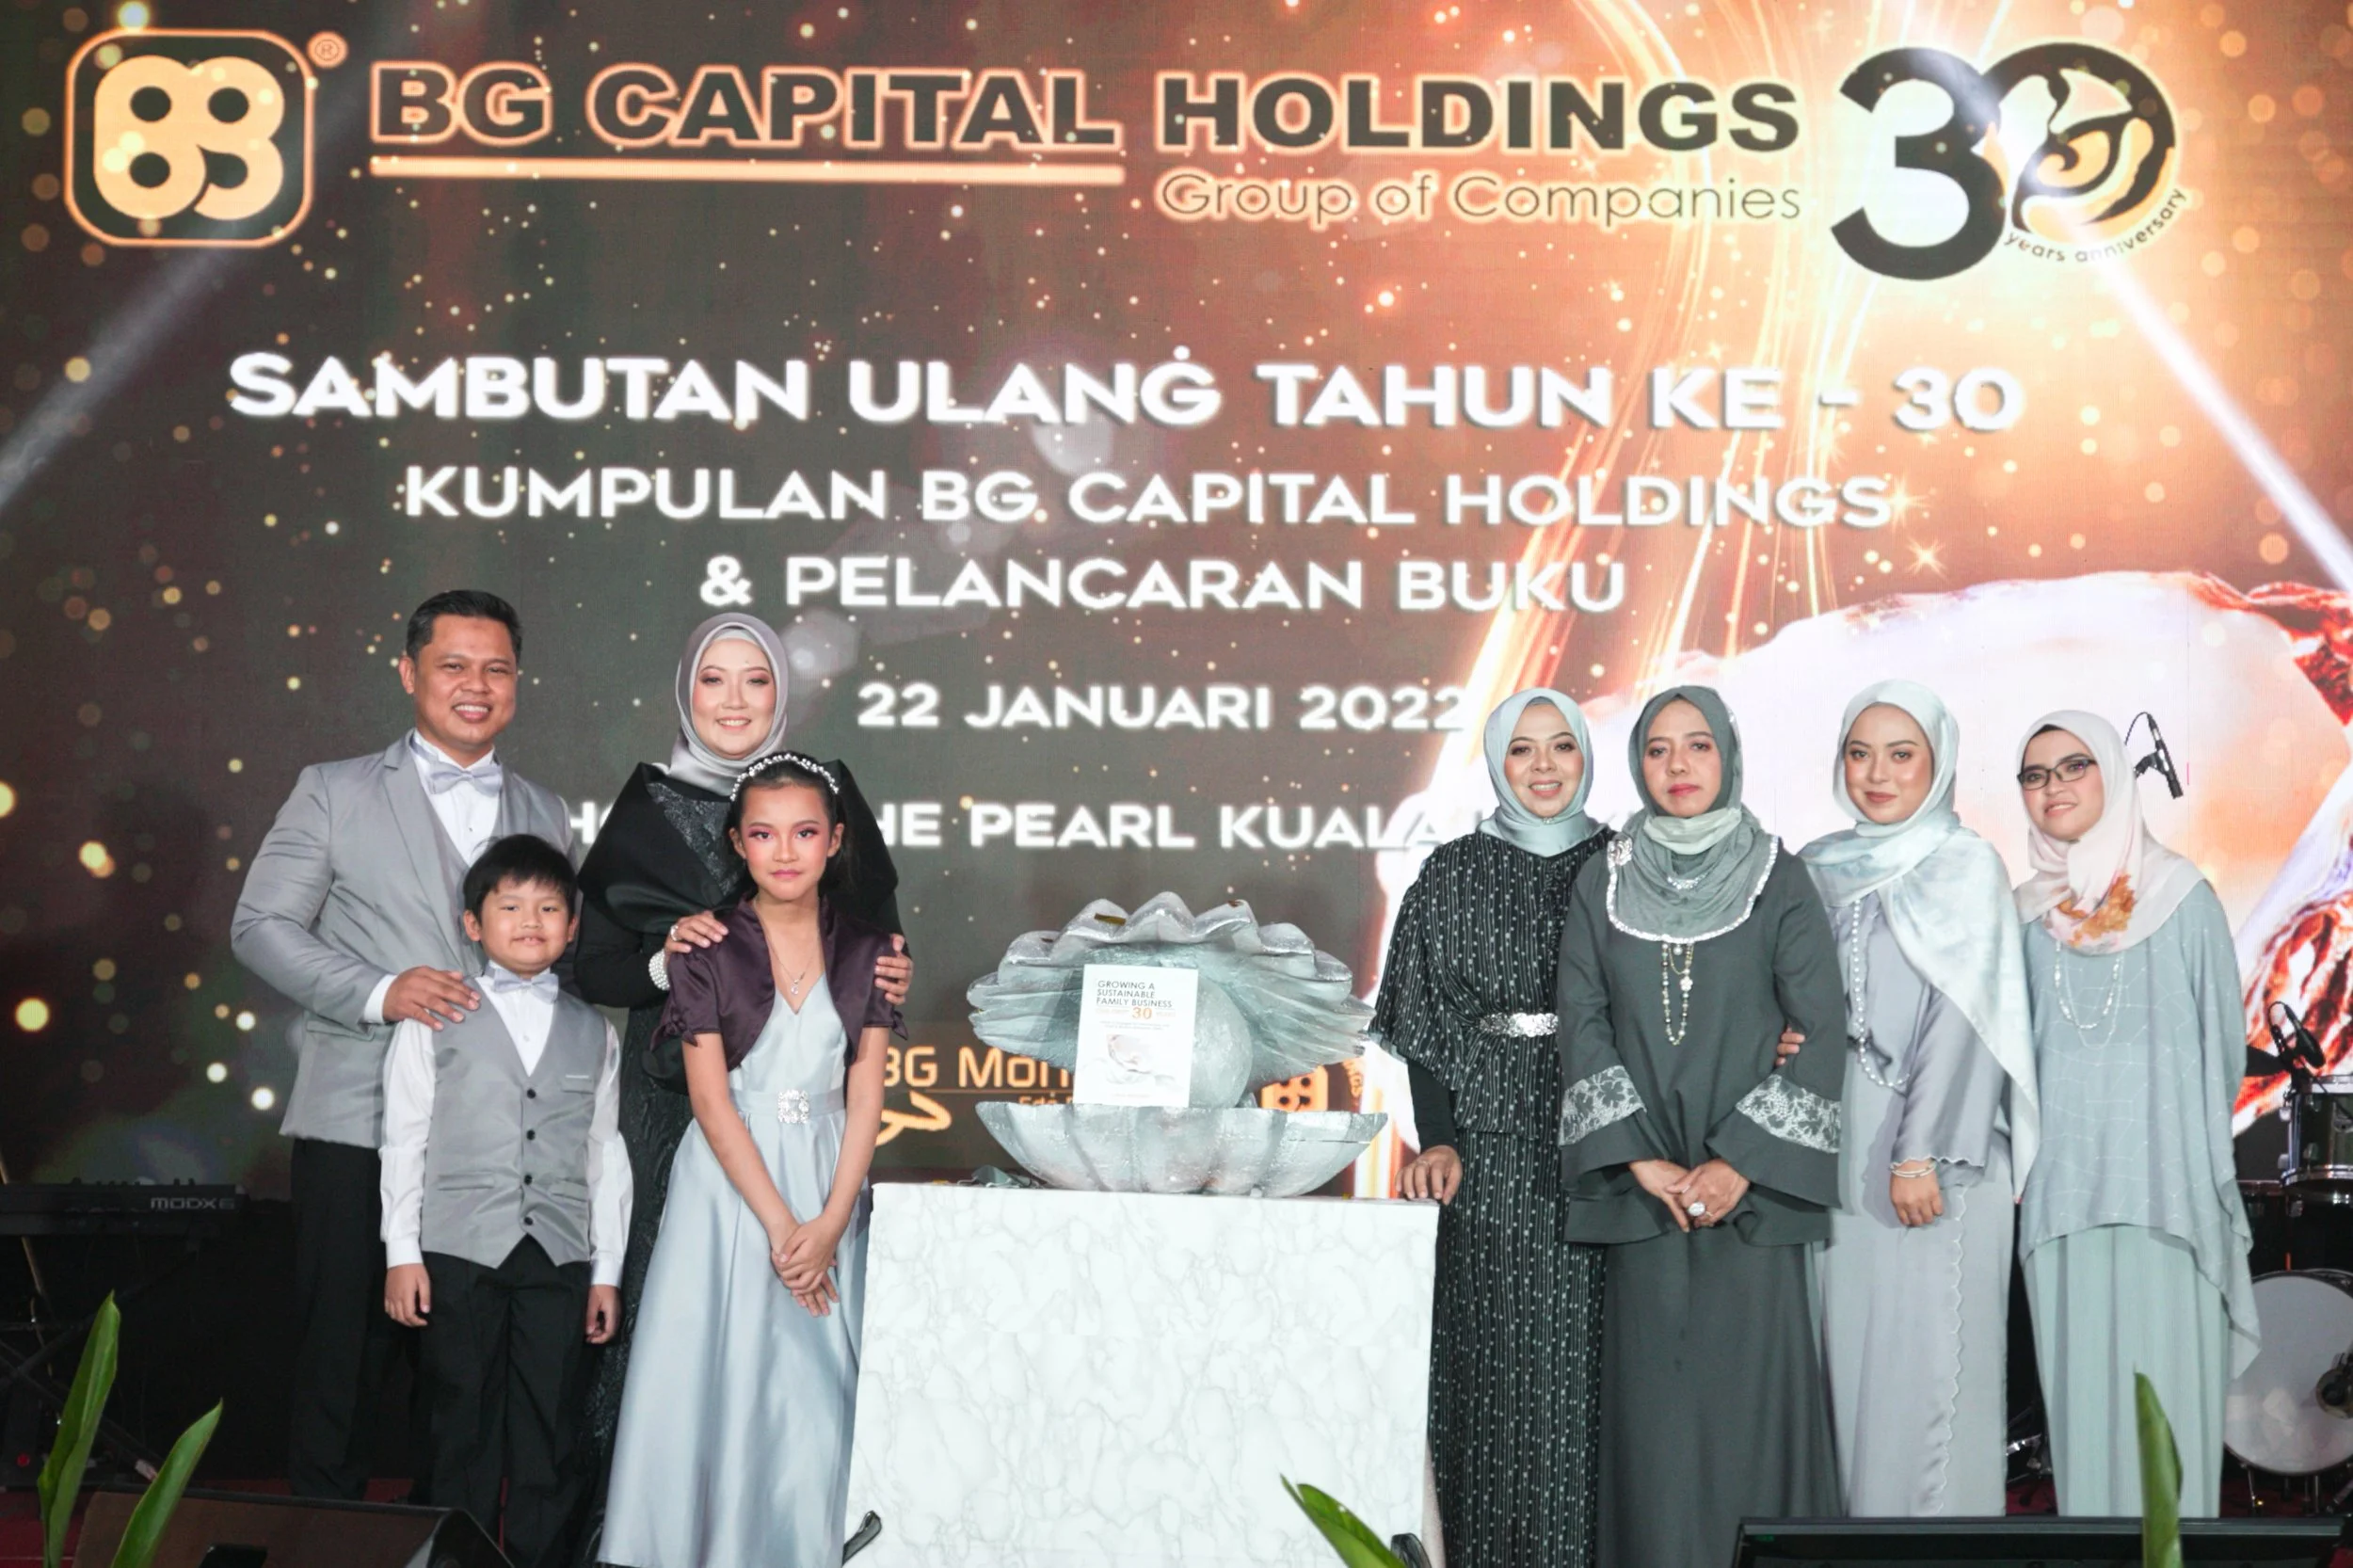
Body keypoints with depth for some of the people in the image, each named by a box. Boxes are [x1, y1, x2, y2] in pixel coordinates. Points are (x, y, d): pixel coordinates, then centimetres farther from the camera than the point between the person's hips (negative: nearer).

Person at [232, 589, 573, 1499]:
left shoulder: (545, 816, 15)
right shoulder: (333, 793, 5)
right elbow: (261, 926, -1)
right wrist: (376, 992, -16)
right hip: (359, 1125, -3)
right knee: (342, 1363, 1)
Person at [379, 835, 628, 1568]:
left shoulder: (594, 1034, 11)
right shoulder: (434, 1020, 4)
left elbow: (606, 1154, 11)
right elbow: (404, 1139, 3)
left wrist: (606, 1271, 8)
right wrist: (401, 1253, -2)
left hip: (559, 1258, 2)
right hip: (459, 1252, -2)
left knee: (549, 1431, 4)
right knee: (463, 1427, 4)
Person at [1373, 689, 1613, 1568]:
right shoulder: (1452, 877, 7)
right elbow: (1425, 1020, 4)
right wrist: (1437, 1140, -6)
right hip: (1492, 1150, 0)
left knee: (1585, 1358, -1)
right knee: (1494, 1355, 0)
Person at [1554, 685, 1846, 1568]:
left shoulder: (1779, 885, 2)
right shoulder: (1600, 892, 8)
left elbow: (1821, 1032, -4)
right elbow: (1582, 1029, 2)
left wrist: (1740, 1163, -11)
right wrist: (1642, 1162, -9)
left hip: (1751, 1189, -1)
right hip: (1640, 1192, 2)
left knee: (1748, 1394, -3)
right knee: (1651, 1405, 1)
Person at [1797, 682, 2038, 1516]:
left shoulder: (1966, 868, -2)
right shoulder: (1819, 869, 14)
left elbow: (1964, 1019, -10)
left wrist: (1923, 1155, -17)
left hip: (1935, 1158, -5)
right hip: (1838, 1150, 5)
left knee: (1926, 1352, -5)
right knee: (1848, 1346, 6)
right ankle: (1854, 1517, 14)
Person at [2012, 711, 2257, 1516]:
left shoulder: (2182, 897, 0)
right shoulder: (2024, 912, 9)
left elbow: (2222, 1038, 4)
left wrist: (2194, 1142, 5)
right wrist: (2033, 1138, 4)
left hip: (2164, 1180, -2)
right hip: (2060, 1183, 3)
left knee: (2163, 1380, -3)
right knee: (2076, 1382, 3)